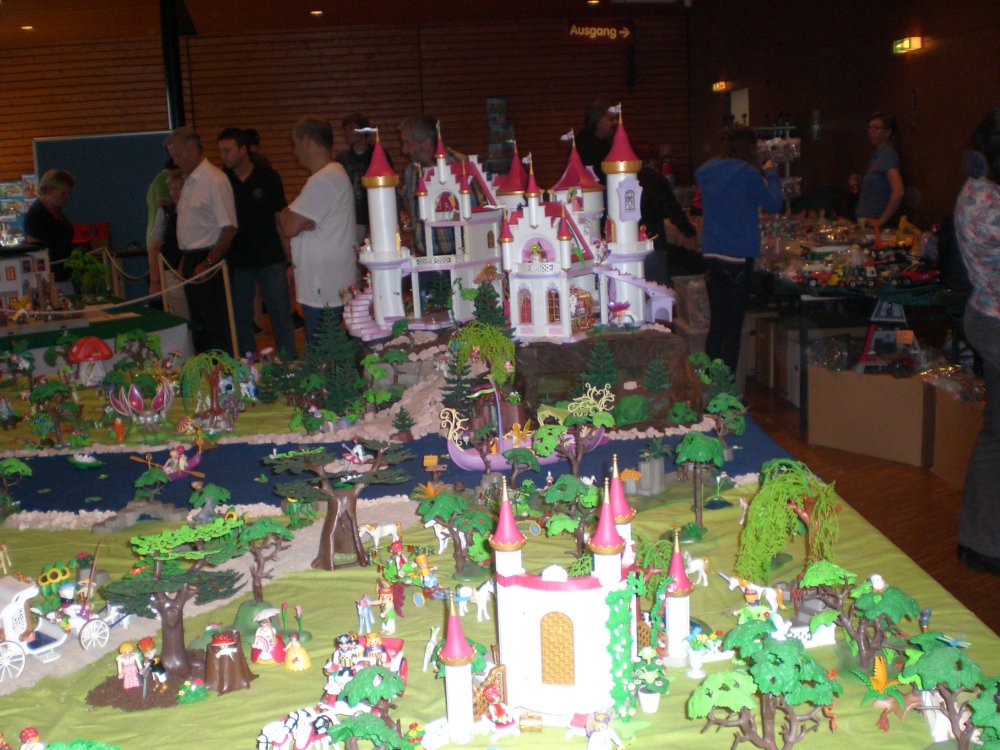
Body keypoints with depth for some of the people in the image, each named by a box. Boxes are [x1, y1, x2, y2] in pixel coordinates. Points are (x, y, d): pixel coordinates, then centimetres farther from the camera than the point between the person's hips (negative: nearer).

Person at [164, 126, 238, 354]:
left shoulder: (215, 180, -14)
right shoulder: (189, 181, 15)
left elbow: (229, 228, -19)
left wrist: (208, 263, -18)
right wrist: (185, 261, 15)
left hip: (209, 263, -9)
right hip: (192, 259, 9)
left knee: (215, 327, -6)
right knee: (198, 325, 14)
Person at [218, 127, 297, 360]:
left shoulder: (268, 178, 0)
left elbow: (281, 219, 1)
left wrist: (289, 260, -4)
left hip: (270, 259, -2)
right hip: (237, 260, 2)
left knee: (281, 315, -1)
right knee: (241, 317, 8)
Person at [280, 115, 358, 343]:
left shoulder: (323, 181, -17)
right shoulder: (334, 173, 17)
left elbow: (290, 227, -18)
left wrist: (286, 214, 1)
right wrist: (292, 217, -1)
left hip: (323, 290, -10)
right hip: (330, 286, 10)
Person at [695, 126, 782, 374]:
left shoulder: (705, 172, 7)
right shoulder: (746, 174, -12)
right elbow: (774, 204, -2)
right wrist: (770, 174, 12)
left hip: (711, 254, 6)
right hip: (738, 255, -6)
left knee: (717, 323, 14)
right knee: (733, 326, 2)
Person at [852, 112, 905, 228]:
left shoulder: (888, 155, -14)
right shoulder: (877, 155, 15)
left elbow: (898, 192, -26)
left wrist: (881, 221, -22)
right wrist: (859, 182, 6)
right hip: (865, 222, 9)